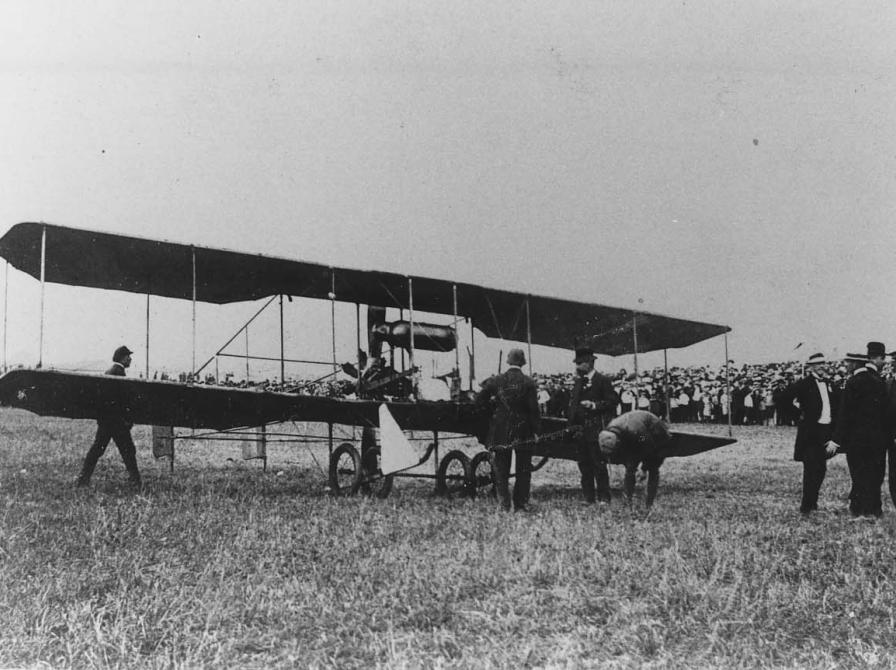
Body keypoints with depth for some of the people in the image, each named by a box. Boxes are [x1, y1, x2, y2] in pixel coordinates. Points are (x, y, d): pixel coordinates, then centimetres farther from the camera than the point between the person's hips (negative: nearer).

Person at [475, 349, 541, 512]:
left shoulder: (496, 381, -4)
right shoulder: (528, 382, -8)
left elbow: (479, 400, -1)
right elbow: (533, 408, -9)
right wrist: (535, 430, -1)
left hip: (500, 432, 1)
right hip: (523, 432, -1)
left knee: (501, 470, 10)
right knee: (523, 471, 11)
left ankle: (504, 505, 8)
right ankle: (521, 505, 9)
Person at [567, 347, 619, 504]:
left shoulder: (601, 380, -4)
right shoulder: (578, 381, 16)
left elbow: (613, 400, -8)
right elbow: (573, 402, 17)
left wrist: (594, 405, -17)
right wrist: (573, 424, 4)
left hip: (596, 430, -7)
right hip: (581, 430, 7)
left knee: (599, 464, -4)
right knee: (584, 464, 9)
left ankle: (604, 498, 2)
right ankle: (588, 497, 16)